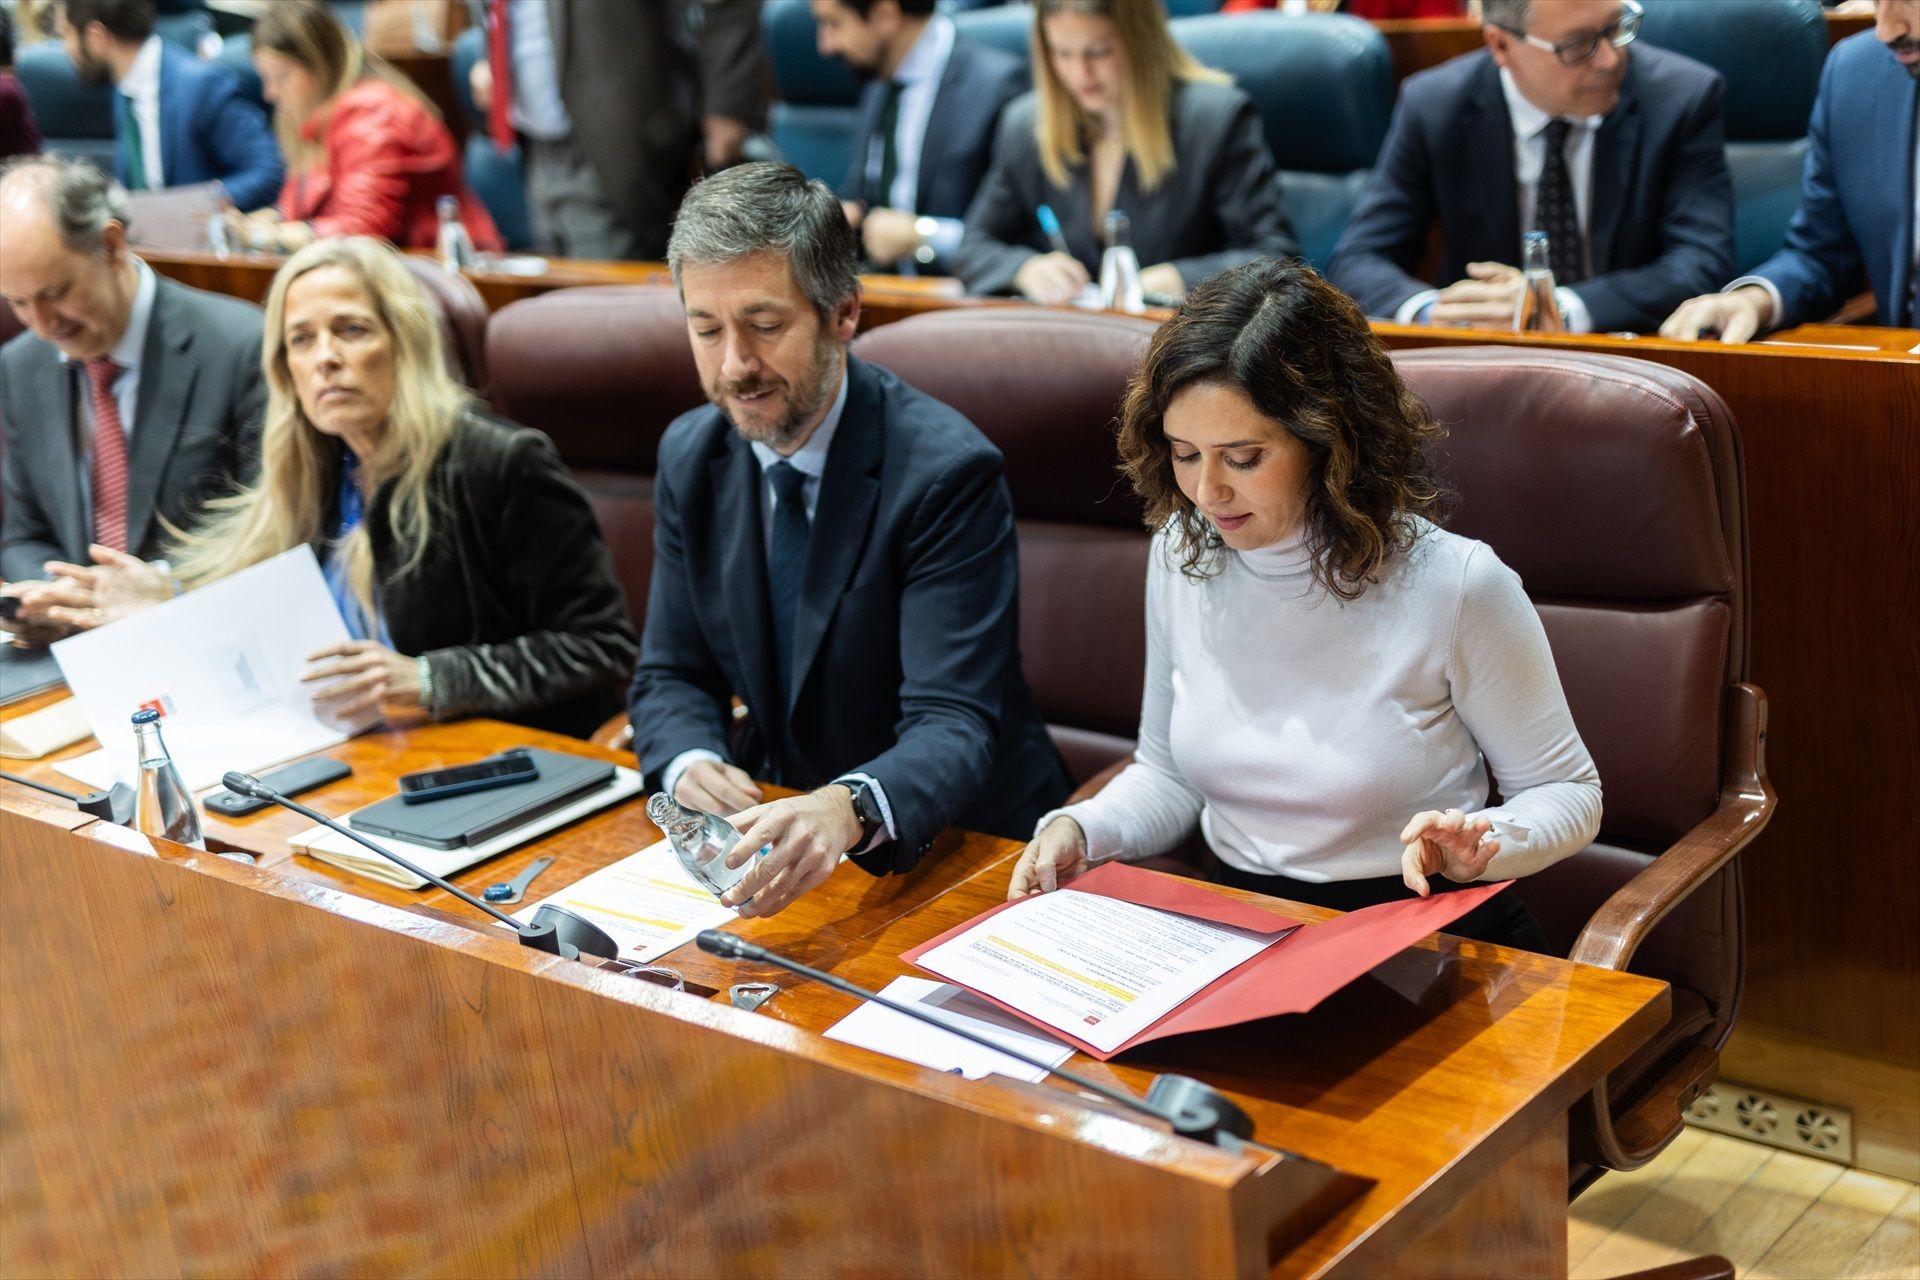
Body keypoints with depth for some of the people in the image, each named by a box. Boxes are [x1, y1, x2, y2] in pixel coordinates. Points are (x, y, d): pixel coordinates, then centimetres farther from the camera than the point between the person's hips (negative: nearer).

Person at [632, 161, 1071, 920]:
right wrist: (691, 763, -17)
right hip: (778, 824, 5)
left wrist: (848, 810, -48)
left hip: (949, 849, -5)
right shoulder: (690, 457, 1)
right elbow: (671, 675, 7)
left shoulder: (947, 473, -19)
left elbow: (954, 727, -26)